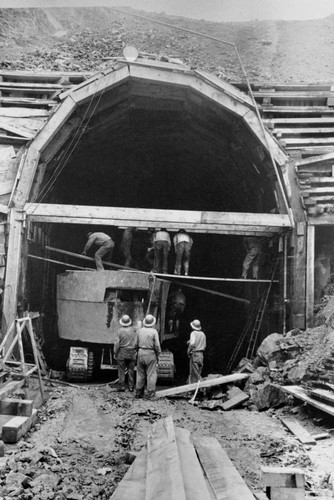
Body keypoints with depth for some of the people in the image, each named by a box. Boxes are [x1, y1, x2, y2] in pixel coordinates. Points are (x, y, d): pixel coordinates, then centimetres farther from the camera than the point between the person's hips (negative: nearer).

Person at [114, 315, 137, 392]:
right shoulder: (133, 330, -3)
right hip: (132, 353, 2)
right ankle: (131, 387, 10)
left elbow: (117, 343, -10)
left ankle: (121, 386, 5)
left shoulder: (120, 330, -10)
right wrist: (136, 351, 10)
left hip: (122, 352, -2)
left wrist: (115, 352, 0)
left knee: (121, 370, 5)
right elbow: (136, 342, -1)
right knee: (131, 370, 9)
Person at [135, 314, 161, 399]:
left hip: (141, 353, 4)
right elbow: (157, 345, -10)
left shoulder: (140, 330, 2)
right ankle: (150, 393, 2)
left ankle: (138, 392, 17)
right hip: (150, 354, -4)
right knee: (151, 374, 2)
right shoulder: (154, 331, -10)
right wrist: (158, 354, 3)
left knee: (140, 374, 12)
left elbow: (137, 343, 5)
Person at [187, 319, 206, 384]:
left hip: (194, 354, -7)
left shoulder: (193, 333, -10)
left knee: (194, 373, -2)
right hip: (201, 354, 7)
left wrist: (189, 351, -10)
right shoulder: (203, 334, 10)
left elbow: (192, 343, -23)